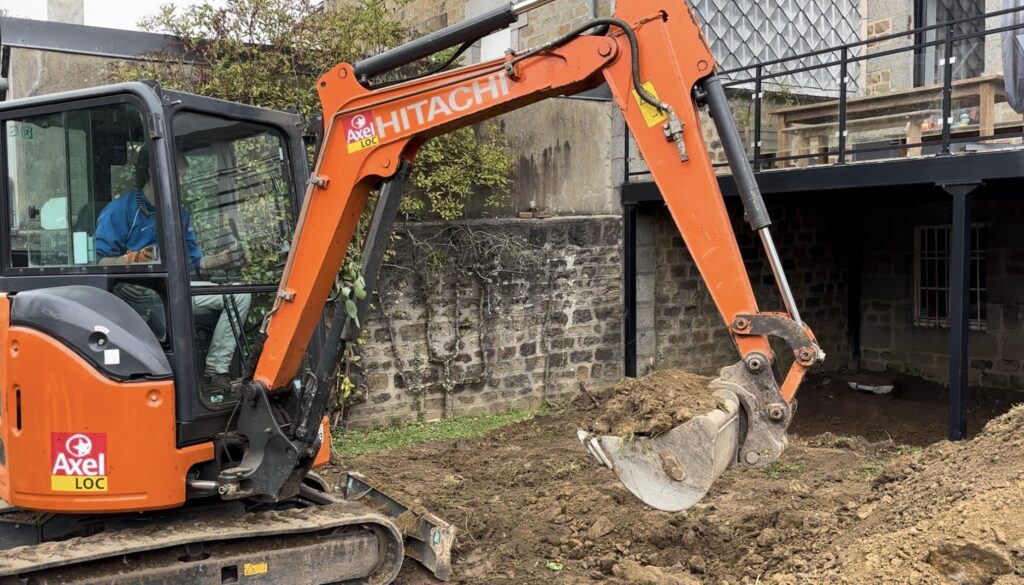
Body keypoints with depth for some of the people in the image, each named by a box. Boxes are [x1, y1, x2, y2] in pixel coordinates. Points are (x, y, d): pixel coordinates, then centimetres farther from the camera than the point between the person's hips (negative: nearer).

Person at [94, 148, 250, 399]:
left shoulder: (180, 214, 21)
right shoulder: (119, 210, 0)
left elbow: (193, 262, 20)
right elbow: (99, 261, -8)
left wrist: (222, 258, 2)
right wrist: (131, 259, -27)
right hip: (139, 294, -7)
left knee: (239, 294, -8)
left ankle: (215, 372, -12)